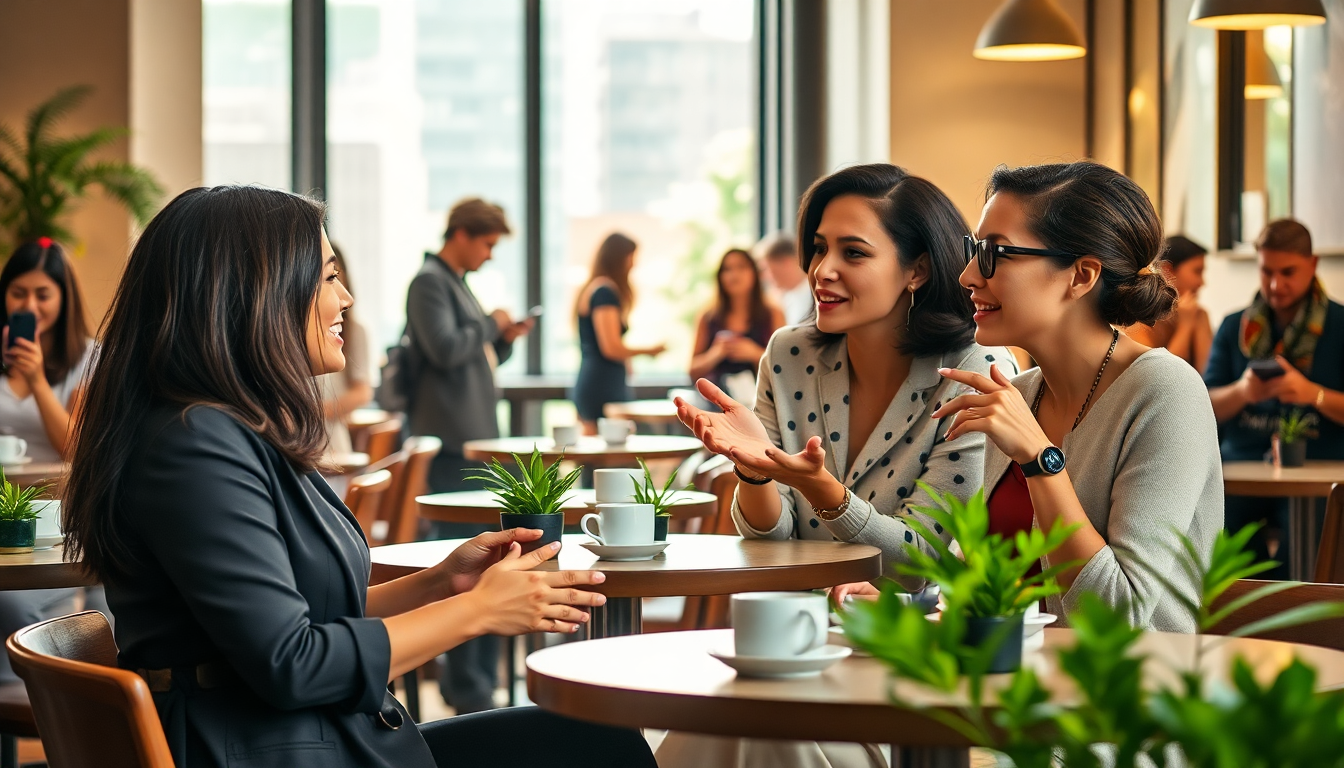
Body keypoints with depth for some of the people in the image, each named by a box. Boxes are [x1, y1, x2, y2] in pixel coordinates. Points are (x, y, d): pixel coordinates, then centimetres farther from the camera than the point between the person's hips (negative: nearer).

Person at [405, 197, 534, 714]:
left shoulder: (458, 284, 20)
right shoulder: (429, 282, -9)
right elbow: (445, 349, -21)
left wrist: (504, 339, 8)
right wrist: (491, 325, -7)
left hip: (478, 439, 10)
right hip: (452, 443, -10)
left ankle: (477, 677, 18)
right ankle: (468, 687, -5)